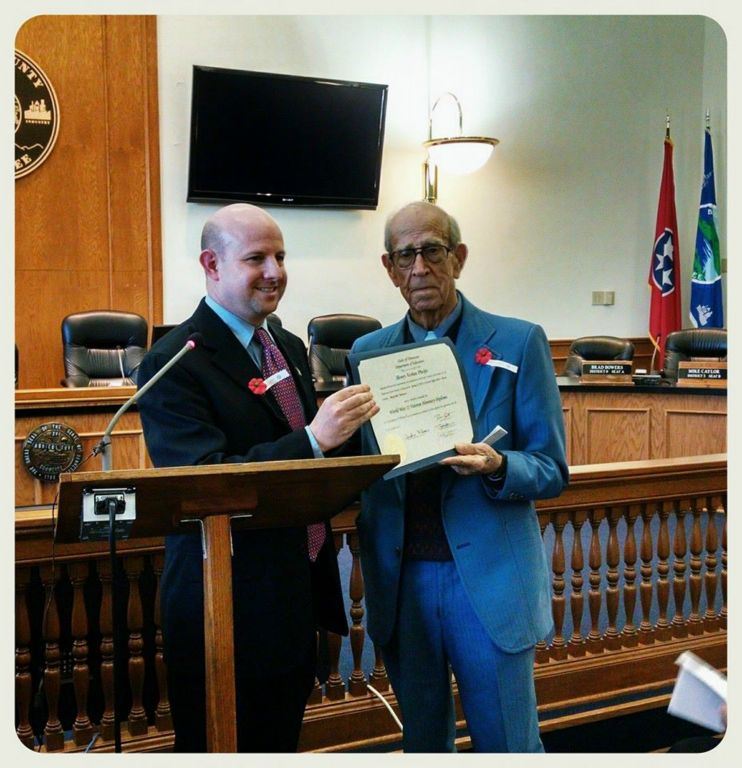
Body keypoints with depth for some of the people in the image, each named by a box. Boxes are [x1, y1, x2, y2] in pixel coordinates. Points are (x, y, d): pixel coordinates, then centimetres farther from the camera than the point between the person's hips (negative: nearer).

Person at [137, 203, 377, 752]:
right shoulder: (174, 364, -15)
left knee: (282, 744, 21)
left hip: (300, 598, 7)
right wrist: (314, 439, -33)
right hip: (229, 611, -7)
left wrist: (347, 421, -3)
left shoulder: (290, 347, 10)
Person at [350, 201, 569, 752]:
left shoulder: (518, 343, -3)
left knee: (508, 742, 8)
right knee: (421, 739, 18)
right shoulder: (368, 352, 7)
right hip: (401, 580, 3)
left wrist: (498, 467, -23)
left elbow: (552, 471, -3)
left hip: (489, 578, -3)